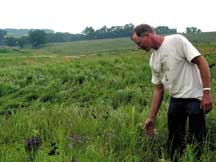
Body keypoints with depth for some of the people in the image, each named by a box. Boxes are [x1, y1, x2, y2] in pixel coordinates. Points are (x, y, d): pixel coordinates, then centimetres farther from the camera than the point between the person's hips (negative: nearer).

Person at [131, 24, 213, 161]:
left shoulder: (176, 40, -12)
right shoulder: (154, 60, 10)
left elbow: (201, 62, -15)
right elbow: (159, 89, 14)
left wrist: (207, 91, -21)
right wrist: (151, 117, 13)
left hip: (195, 98, -7)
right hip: (175, 100, 7)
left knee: (196, 140, 0)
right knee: (175, 139, 14)